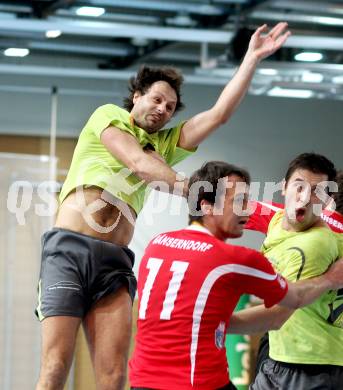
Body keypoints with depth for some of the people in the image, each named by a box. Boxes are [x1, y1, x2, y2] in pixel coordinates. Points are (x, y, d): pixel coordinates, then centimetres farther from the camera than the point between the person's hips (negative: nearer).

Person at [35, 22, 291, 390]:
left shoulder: (165, 143, 24)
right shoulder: (108, 115, 11)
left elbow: (219, 114, 18)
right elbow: (137, 163, -5)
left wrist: (252, 58, 15)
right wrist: (190, 189, -14)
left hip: (115, 263, 5)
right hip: (69, 249, -4)